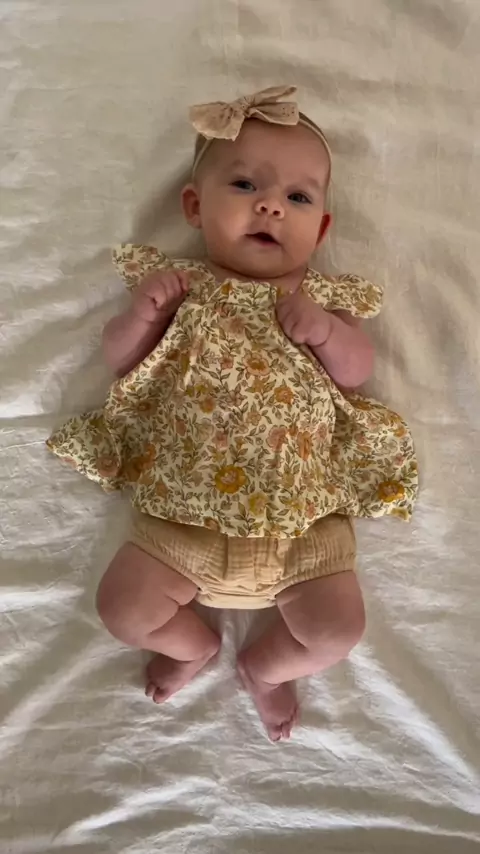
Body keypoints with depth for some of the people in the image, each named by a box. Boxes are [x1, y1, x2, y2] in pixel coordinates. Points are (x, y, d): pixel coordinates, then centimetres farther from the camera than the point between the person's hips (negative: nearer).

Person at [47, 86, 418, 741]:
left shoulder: (323, 297, 5)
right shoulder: (179, 286, 3)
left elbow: (358, 371, 2)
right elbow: (118, 360, 6)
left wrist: (326, 330, -16)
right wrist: (144, 313, -13)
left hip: (302, 509, 1)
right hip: (184, 508, 1)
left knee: (338, 627, -4)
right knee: (123, 608, -2)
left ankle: (266, 666, 31)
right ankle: (195, 645, 32)